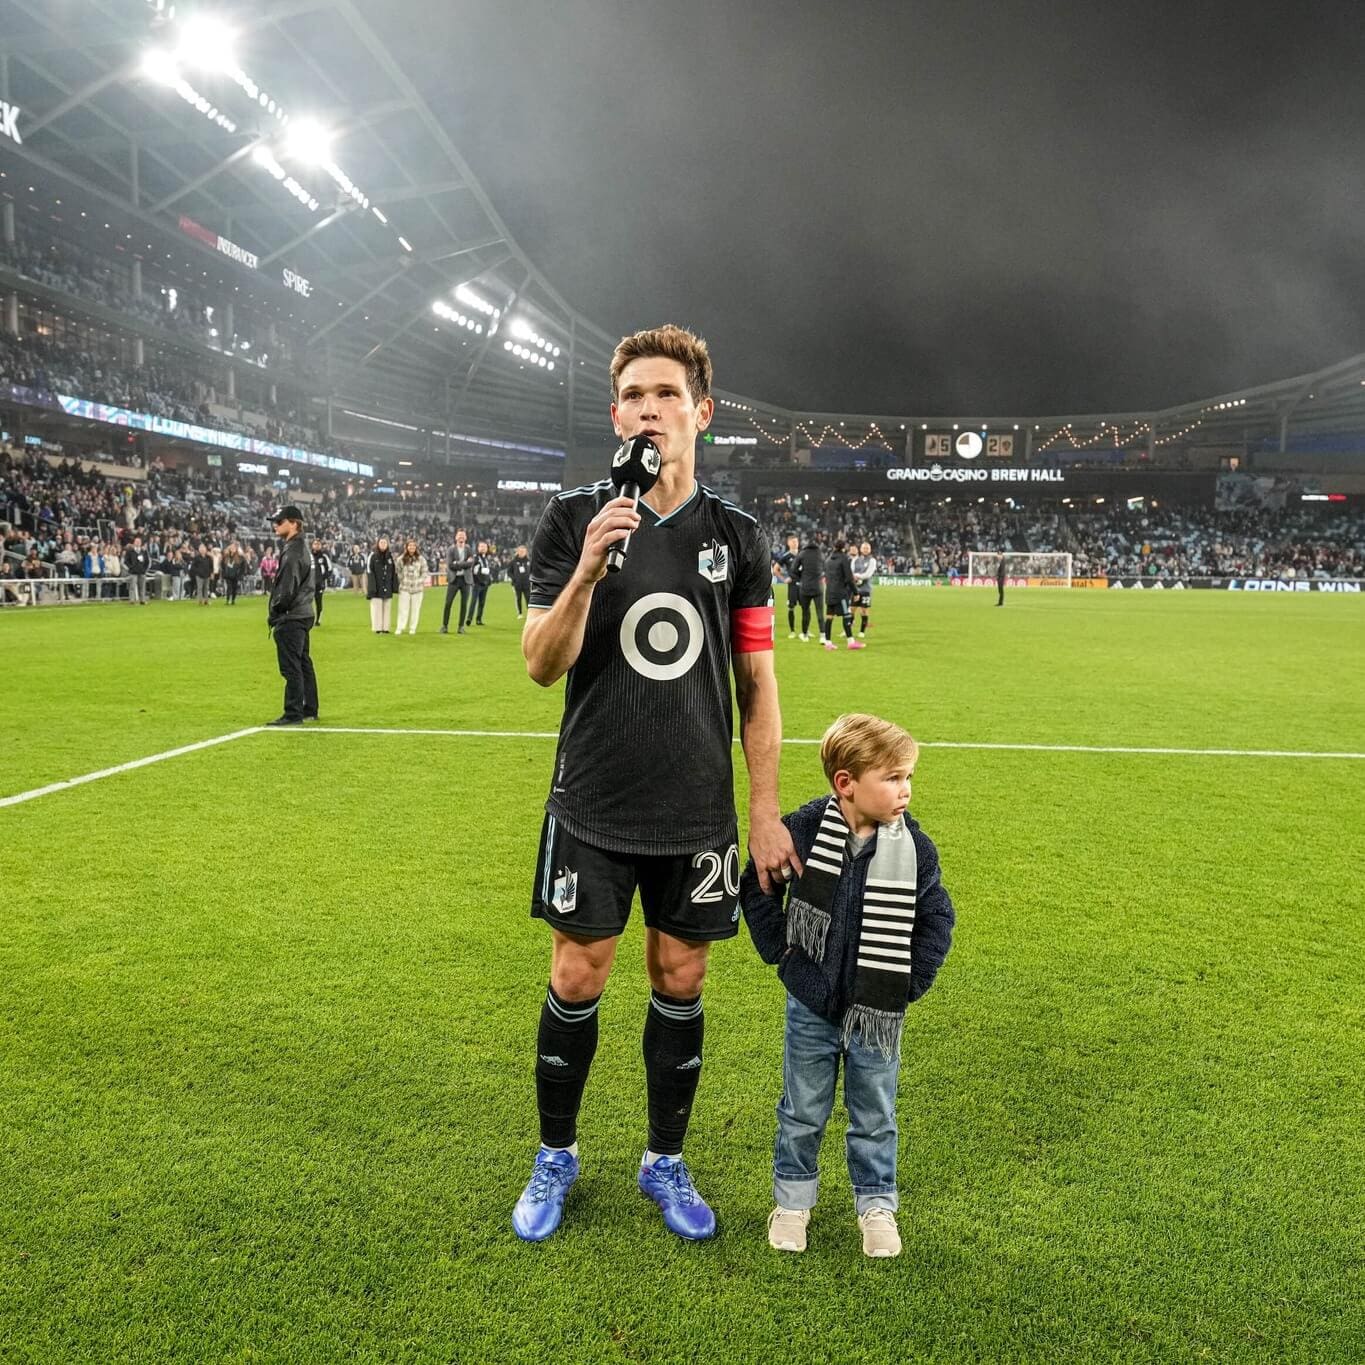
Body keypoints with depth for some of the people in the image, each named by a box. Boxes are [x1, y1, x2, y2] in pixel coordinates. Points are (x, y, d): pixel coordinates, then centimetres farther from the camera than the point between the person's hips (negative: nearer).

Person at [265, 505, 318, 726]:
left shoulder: (292, 551, -16)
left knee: (291, 667, -7)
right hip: (302, 615, 10)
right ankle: (309, 709, 23)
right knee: (303, 664, 15)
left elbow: (287, 589, -22)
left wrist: (274, 612, -9)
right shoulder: (302, 548, 15)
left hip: (290, 618, -10)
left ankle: (293, 714, -4)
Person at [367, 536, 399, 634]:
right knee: (376, 608, -3)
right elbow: (369, 573, -5)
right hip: (377, 588, -3)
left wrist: (395, 586, 6)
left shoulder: (391, 556, 7)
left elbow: (394, 572, 10)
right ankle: (377, 628, 2)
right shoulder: (373, 556, -2)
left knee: (387, 608, 5)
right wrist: (371, 588, -12)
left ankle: (385, 628, 11)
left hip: (387, 588, 3)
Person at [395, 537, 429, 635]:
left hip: (417, 588, 1)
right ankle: (400, 628, 1)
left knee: (415, 609, 5)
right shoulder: (401, 559, -1)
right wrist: (401, 582, 0)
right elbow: (398, 572, 5)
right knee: (403, 608, -2)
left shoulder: (421, 559, 0)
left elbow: (425, 572, 5)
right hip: (404, 588, -1)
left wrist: (420, 582, -4)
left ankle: (413, 628, 13)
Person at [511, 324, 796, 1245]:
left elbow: (757, 683, 4)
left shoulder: (736, 536, 2)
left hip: (699, 815, 2)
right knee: (577, 980, 7)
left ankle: (666, 1162, 33)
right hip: (591, 809, -1)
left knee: (681, 983, 11)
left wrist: (767, 811, 1)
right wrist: (587, 569, -26)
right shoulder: (573, 520, -3)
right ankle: (556, 1157, 32)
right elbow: (542, 665, -9)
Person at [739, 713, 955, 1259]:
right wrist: (780, 952, -5)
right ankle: (792, 1199, 35)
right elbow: (756, 889, -1)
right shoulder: (803, 831, -16)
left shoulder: (914, 847, -11)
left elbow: (937, 917, 1)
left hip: (877, 1011, 1)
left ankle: (876, 1204, 35)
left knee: (875, 1117, 16)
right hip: (811, 1007, -1)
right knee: (802, 1113, 16)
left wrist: (913, 979, -5)